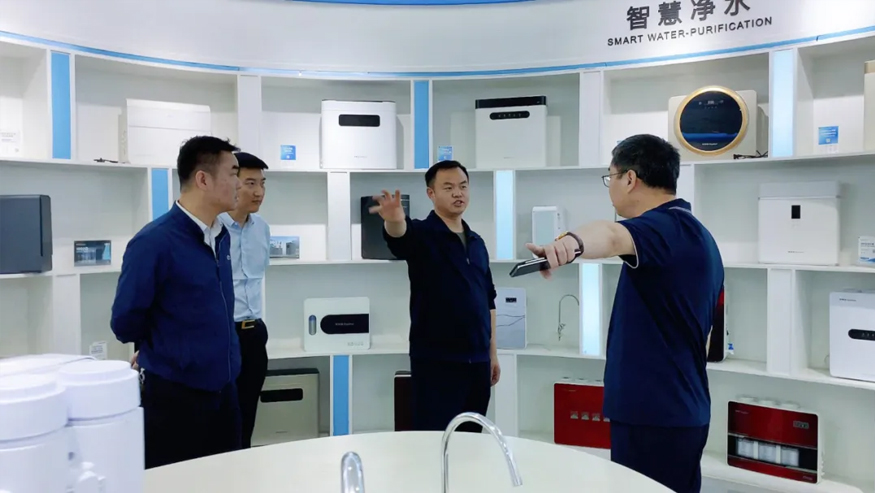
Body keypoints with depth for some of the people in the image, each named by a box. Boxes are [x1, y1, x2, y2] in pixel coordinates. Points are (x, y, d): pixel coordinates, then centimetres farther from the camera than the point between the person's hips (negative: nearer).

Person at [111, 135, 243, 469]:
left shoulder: (222, 236, 5)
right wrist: (161, 352, 5)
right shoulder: (154, 242, -18)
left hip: (224, 391, 7)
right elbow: (125, 323, -12)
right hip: (175, 398, -6)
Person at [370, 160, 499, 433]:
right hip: (436, 362, -6)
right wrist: (394, 222, -55)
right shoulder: (421, 234, -6)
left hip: (477, 361, 6)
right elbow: (399, 236, -31)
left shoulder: (477, 242, 12)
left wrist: (492, 353, 15)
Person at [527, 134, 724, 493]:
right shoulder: (694, 233, 14)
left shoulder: (667, 227, -17)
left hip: (654, 412, -10)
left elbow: (613, 235, -42)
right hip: (680, 408, 10)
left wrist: (571, 242, -61)